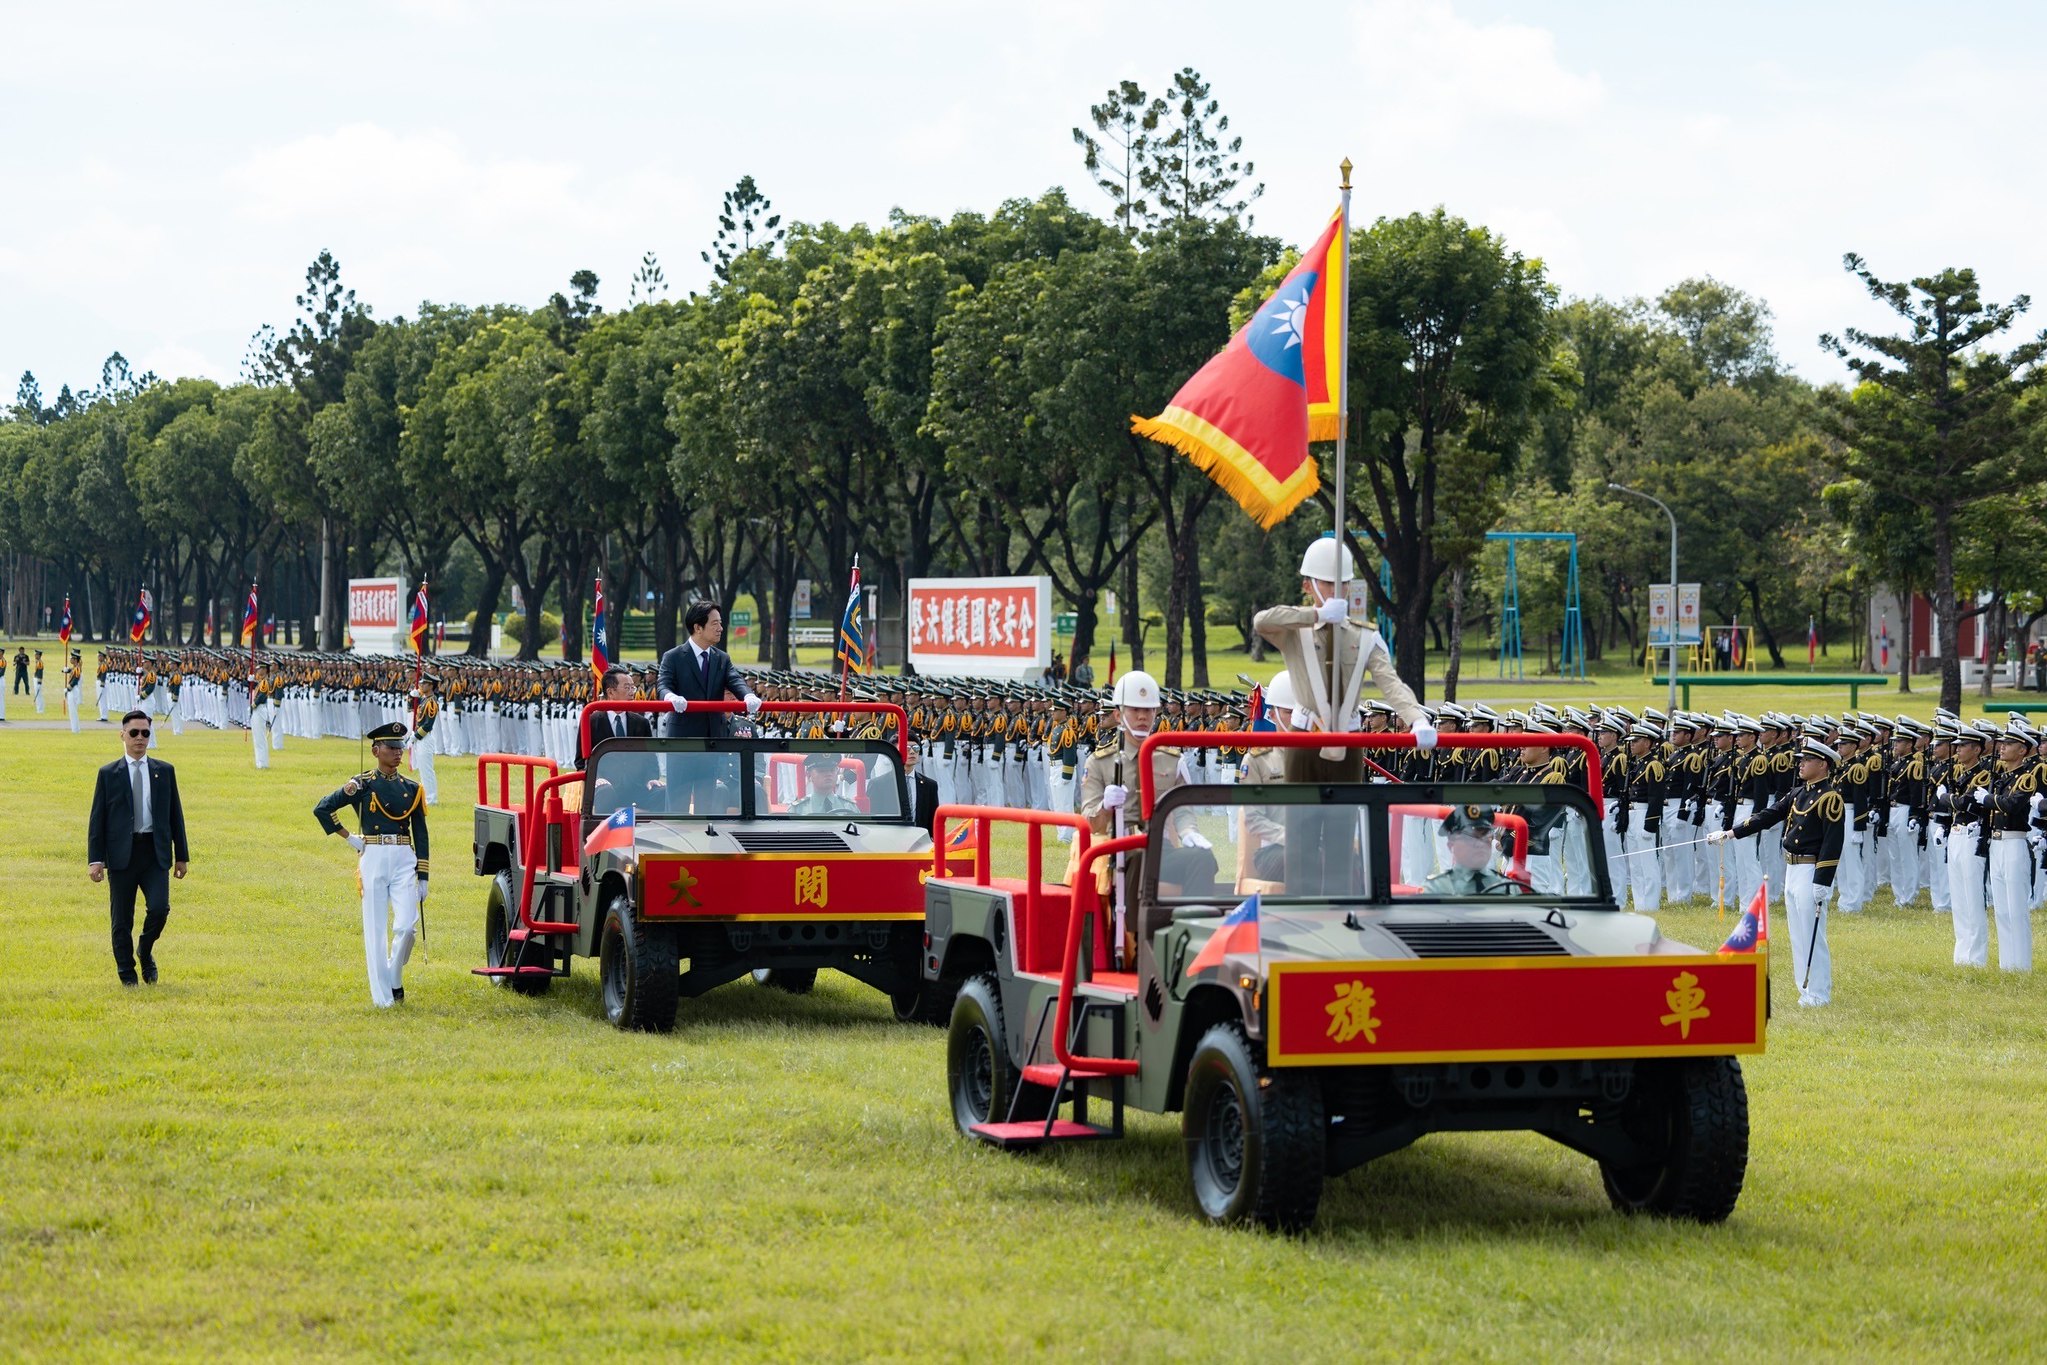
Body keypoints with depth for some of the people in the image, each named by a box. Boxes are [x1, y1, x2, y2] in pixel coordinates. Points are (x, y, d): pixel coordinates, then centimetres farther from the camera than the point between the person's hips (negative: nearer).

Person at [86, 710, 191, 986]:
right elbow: (97, 819, 3)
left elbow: (175, 814, 12)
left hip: (155, 852, 1)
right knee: (122, 919, 2)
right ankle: (127, 973, 15)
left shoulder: (165, 771, 10)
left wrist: (181, 855, 9)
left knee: (159, 908, -15)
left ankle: (145, 952, 13)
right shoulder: (109, 774, 4)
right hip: (122, 854, -1)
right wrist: (95, 859, -6)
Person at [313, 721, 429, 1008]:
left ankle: (395, 977, 17)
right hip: (373, 858, -2)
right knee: (375, 928, 0)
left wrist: (422, 877, 8)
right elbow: (321, 809, 3)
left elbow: (420, 834, 11)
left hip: (404, 859, 2)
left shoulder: (411, 788, 9)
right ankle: (382, 995, 6)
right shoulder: (362, 785, 0)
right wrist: (349, 837, 4)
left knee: (407, 925, -9)